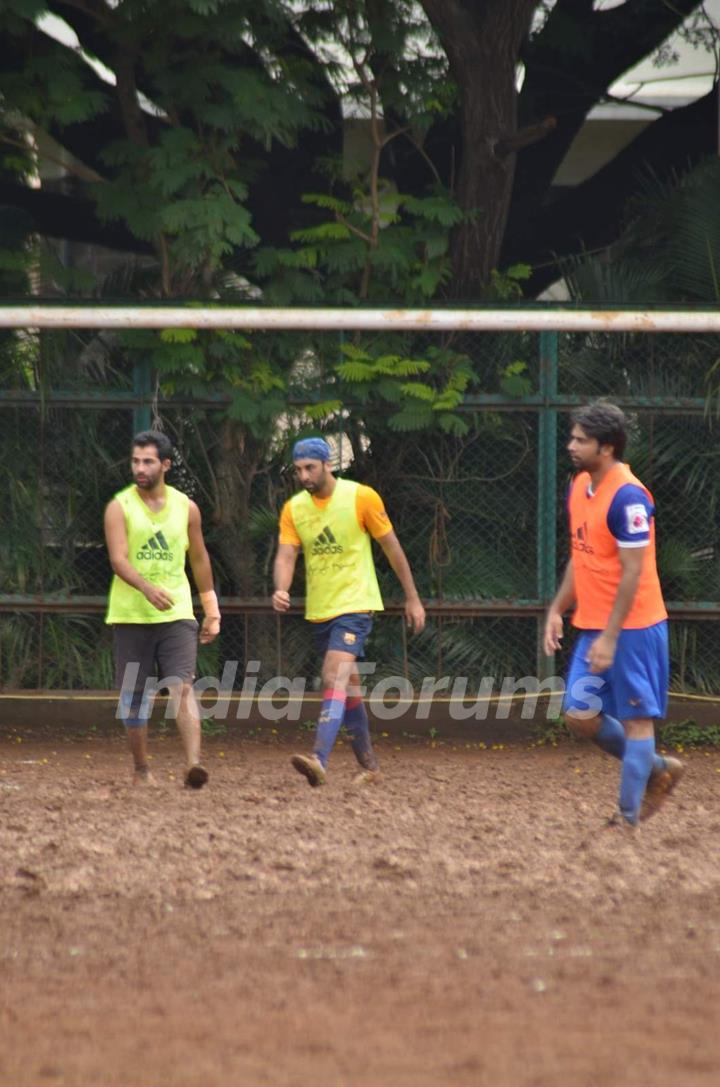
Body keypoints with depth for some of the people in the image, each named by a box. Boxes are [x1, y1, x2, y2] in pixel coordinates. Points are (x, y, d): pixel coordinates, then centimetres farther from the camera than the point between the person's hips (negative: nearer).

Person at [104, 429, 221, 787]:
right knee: (134, 697, 7)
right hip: (130, 615, 0)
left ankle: (193, 763, -28)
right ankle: (141, 769, 22)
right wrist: (147, 588, -35)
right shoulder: (120, 507, -3)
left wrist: (212, 612, 18)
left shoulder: (186, 508, 6)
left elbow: (199, 560, 17)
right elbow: (118, 559, -16)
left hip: (177, 614, 0)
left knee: (182, 687, -16)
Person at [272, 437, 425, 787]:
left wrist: (413, 598, 3)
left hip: (354, 604, -6)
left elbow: (392, 547, -1)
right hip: (319, 611, 6)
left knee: (335, 677, -22)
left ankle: (319, 761, -35)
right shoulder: (294, 508, 3)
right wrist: (281, 590, -28)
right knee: (349, 687, 15)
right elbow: (285, 555, -6)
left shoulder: (361, 498, -9)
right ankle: (368, 765, 26)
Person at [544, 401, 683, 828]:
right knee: (580, 716, 7)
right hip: (593, 626, 9)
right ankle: (658, 769, 24)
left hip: (632, 628, -9)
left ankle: (628, 818, 4)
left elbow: (632, 573, -19)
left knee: (635, 720, -1)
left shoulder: (628, 497, -18)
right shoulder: (579, 488, 9)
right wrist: (558, 609, 13)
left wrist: (610, 638, -20)